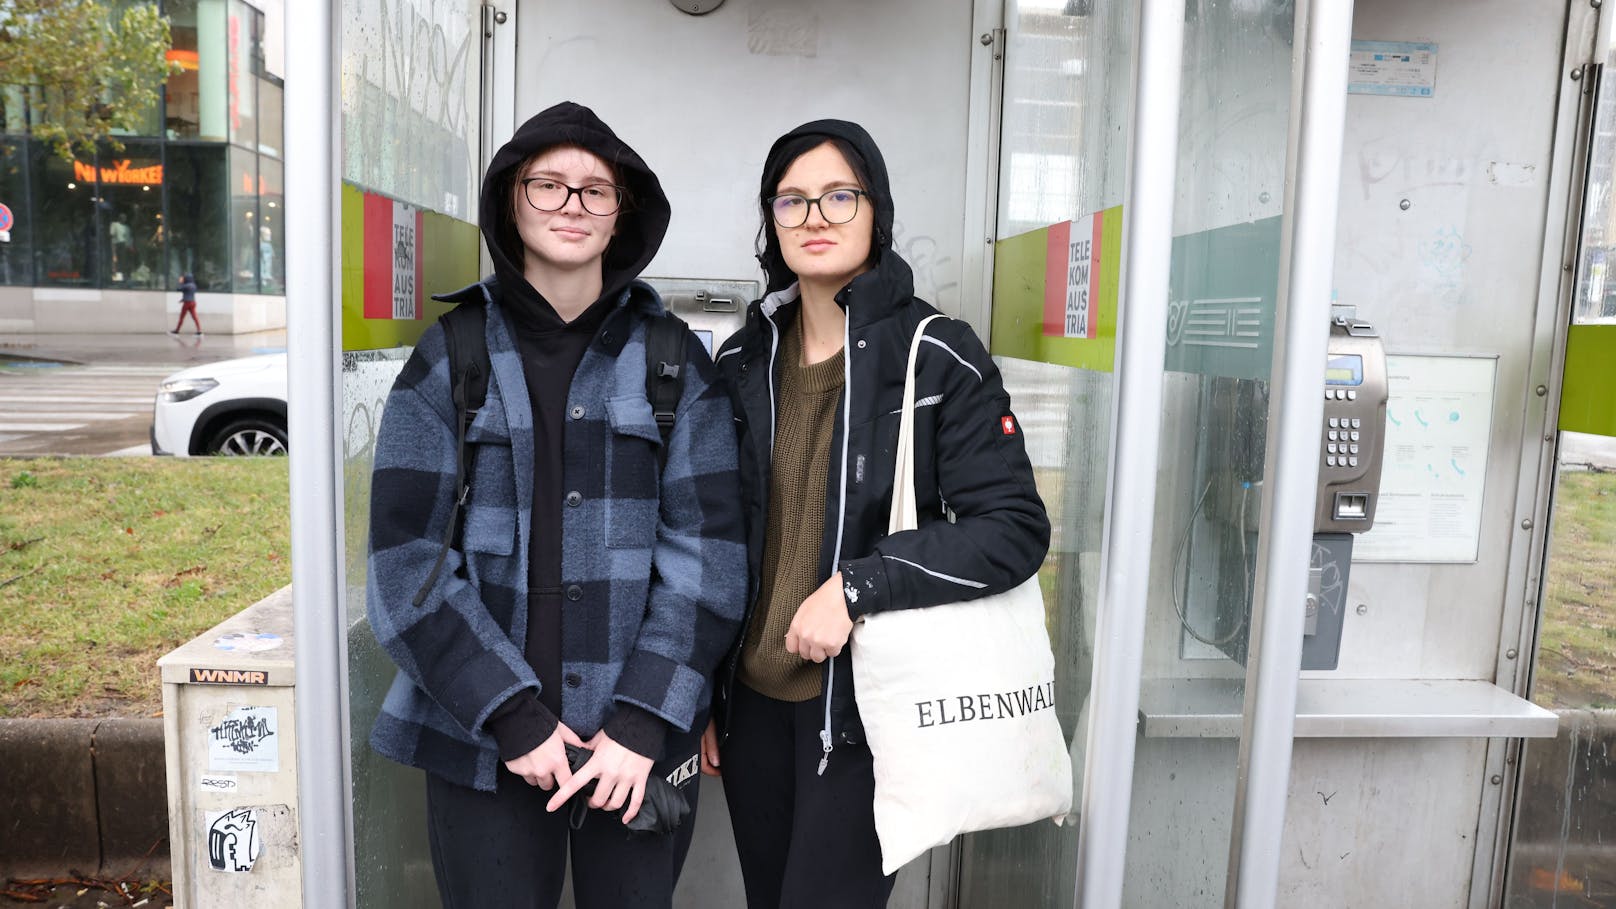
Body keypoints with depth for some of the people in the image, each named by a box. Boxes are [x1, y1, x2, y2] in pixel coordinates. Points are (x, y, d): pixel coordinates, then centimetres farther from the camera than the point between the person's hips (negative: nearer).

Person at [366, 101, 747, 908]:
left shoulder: (674, 361, 1)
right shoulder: (451, 359, 1)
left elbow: (705, 548, -4)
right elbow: (407, 558, -3)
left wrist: (643, 721, -12)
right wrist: (510, 713, -11)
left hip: (637, 745, 1)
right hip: (481, 741, 0)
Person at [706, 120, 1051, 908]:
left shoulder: (939, 357, -9)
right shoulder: (743, 362, 5)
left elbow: (1016, 530, -14)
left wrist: (856, 586, -23)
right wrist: (701, 692, 12)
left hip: (865, 704, -4)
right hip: (753, 697, 5)